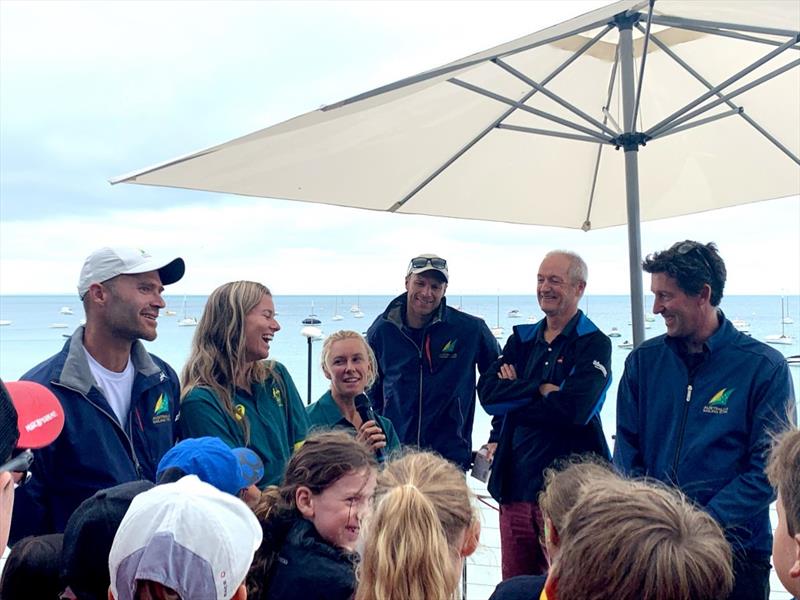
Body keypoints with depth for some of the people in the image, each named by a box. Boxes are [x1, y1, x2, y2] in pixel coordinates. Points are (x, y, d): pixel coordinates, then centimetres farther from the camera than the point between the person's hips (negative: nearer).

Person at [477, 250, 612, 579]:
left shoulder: (593, 344, -5)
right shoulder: (522, 339, 12)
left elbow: (574, 409, -20)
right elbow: (487, 391, -2)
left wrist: (513, 398, -9)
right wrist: (540, 389, -14)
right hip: (514, 484, 6)